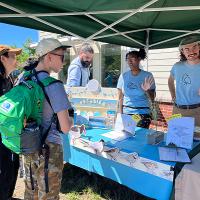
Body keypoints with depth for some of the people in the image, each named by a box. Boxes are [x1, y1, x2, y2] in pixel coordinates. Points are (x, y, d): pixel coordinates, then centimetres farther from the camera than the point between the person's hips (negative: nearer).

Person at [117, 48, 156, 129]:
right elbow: (120, 97, 5)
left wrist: (147, 90, -19)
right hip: (126, 113, 2)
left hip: (142, 113, -1)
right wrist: (121, 114, -1)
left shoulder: (147, 76, -1)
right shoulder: (123, 76, 3)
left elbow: (152, 98, 0)